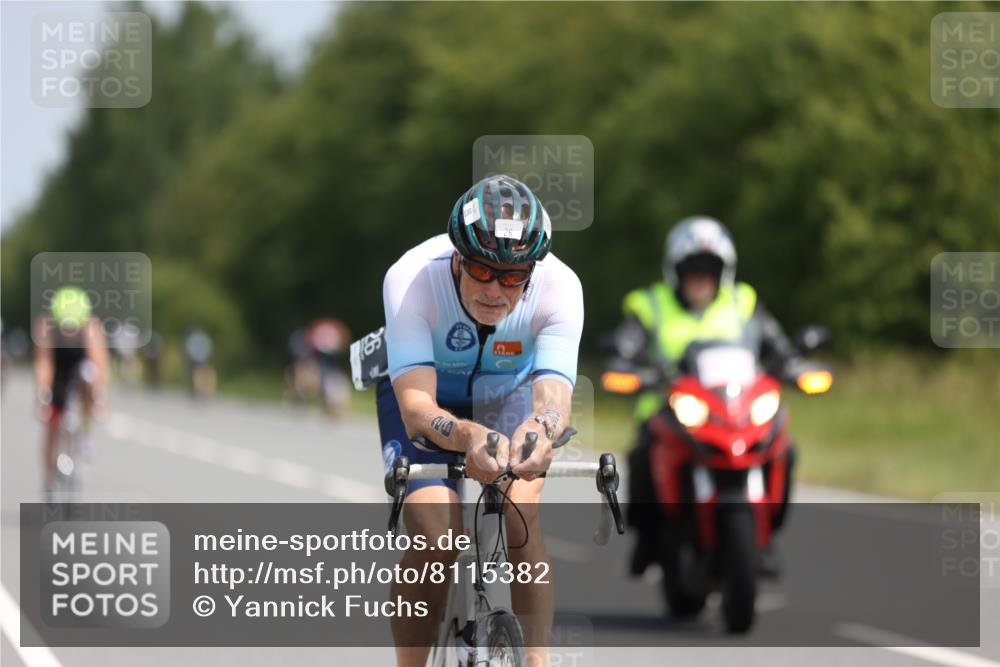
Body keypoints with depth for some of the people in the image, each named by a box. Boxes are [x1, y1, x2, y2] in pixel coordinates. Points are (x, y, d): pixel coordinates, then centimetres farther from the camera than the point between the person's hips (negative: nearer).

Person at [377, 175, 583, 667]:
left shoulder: (558, 287, -32)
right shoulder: (412, 280, -36)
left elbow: (554, 395, -41)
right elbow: (415, 407, -43)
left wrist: (540, 429, -66)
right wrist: (468, 436, -65)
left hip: (509, 391, 1)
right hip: (429, 392, -1)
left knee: (520, 513, -26)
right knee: (435, 536, -23)